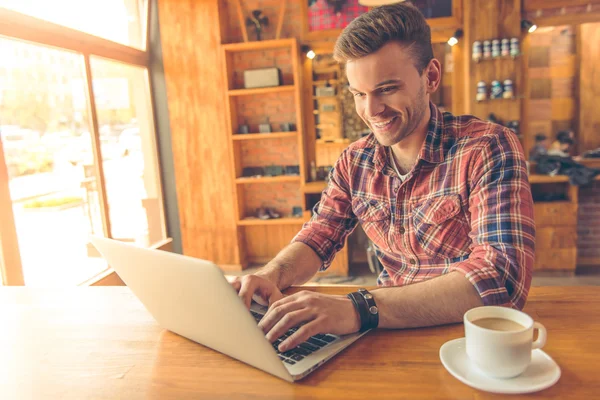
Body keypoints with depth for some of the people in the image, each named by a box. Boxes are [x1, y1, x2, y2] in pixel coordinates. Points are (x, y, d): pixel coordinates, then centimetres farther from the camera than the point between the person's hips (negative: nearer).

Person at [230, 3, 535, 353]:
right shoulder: (355, 161, 0)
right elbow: (318, 238, 3)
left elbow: (503, 277, -27)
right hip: (394, 333, 5)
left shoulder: (487, 149, -16)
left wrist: (361, 309, -37)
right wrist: (272, 275, -19)